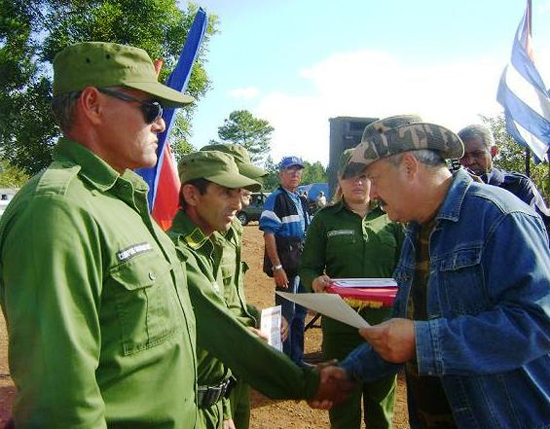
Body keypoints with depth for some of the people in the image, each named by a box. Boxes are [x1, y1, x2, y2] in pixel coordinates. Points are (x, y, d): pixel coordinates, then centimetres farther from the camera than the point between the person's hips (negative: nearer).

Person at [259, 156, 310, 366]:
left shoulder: (302, 201, 15)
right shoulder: (275, 199, -9)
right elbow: (269, 234, -15)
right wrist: (277, 267, -21)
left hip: (303, 263, 8)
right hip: (286, 264, -8)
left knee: (300, 312, 16)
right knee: (286, 313, 0)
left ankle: (297, 357, 29)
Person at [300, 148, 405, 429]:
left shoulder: (390, 217, 4)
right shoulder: (325, 219, 1)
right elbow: (308, 267, 1)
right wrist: (316, 281, -21)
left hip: (385, 322, 1)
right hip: (340, 323, -1)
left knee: (381, 404, 19)